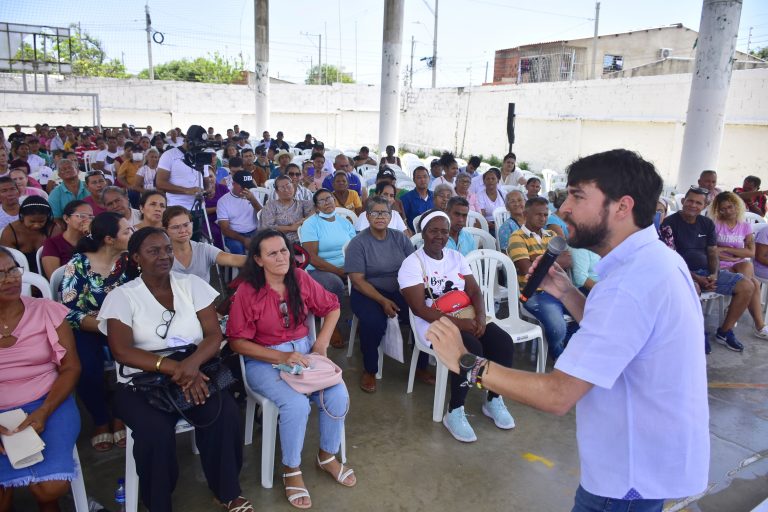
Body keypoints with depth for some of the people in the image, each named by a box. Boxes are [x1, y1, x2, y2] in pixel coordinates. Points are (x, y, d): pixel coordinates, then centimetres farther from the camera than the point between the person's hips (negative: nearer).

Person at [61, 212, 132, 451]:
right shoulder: (79, 264, -12)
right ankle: (100, 421, 0)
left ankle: (122, 415, -3)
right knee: (88, 367, -29)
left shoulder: (127, 259, -3)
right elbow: (69, 312, -14)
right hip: (86, 329, -2)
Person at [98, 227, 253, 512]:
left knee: (225, 412, -26)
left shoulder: (192, 285, 4)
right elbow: (121, 351, -14)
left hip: (195, 376, 2)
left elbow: (214, 334, -2)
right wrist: (173, 367, -27)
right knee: (156, 430, -31)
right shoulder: (121, 296, -1)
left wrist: (192, 363, -24)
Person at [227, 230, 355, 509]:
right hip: (264, 361, -3)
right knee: (296, 404, -30)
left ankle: (327, 456, 9)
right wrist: (281, 357, -21)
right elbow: (238, 341, -12)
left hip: (304, 350, 4)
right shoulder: (247, 292, -14)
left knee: (338, 396, -19)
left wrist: (322, 342, -4)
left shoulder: (301, 278, -3)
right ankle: (291, 470, -3)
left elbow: (332, 308, 9)